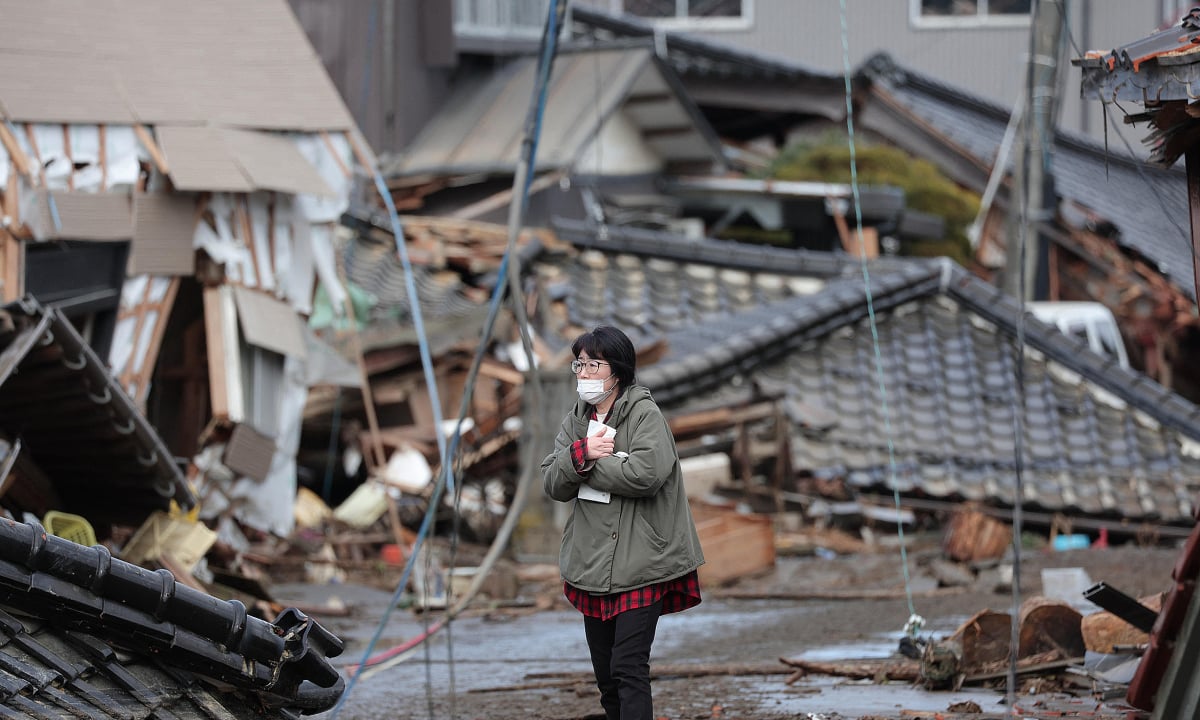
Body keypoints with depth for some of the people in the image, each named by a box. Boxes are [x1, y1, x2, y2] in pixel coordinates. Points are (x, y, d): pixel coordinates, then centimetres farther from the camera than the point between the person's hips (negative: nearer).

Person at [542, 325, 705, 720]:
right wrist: (581, 454, -18)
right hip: (592, 565, 7)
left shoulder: (645, 414, -9)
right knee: (605, 673, 14)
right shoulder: (576, 420, 11)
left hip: (639, 565, -7)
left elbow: (647, 473, -25)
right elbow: (553, 484, 2)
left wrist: (587, 465, -13)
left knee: (629, 669, -13)